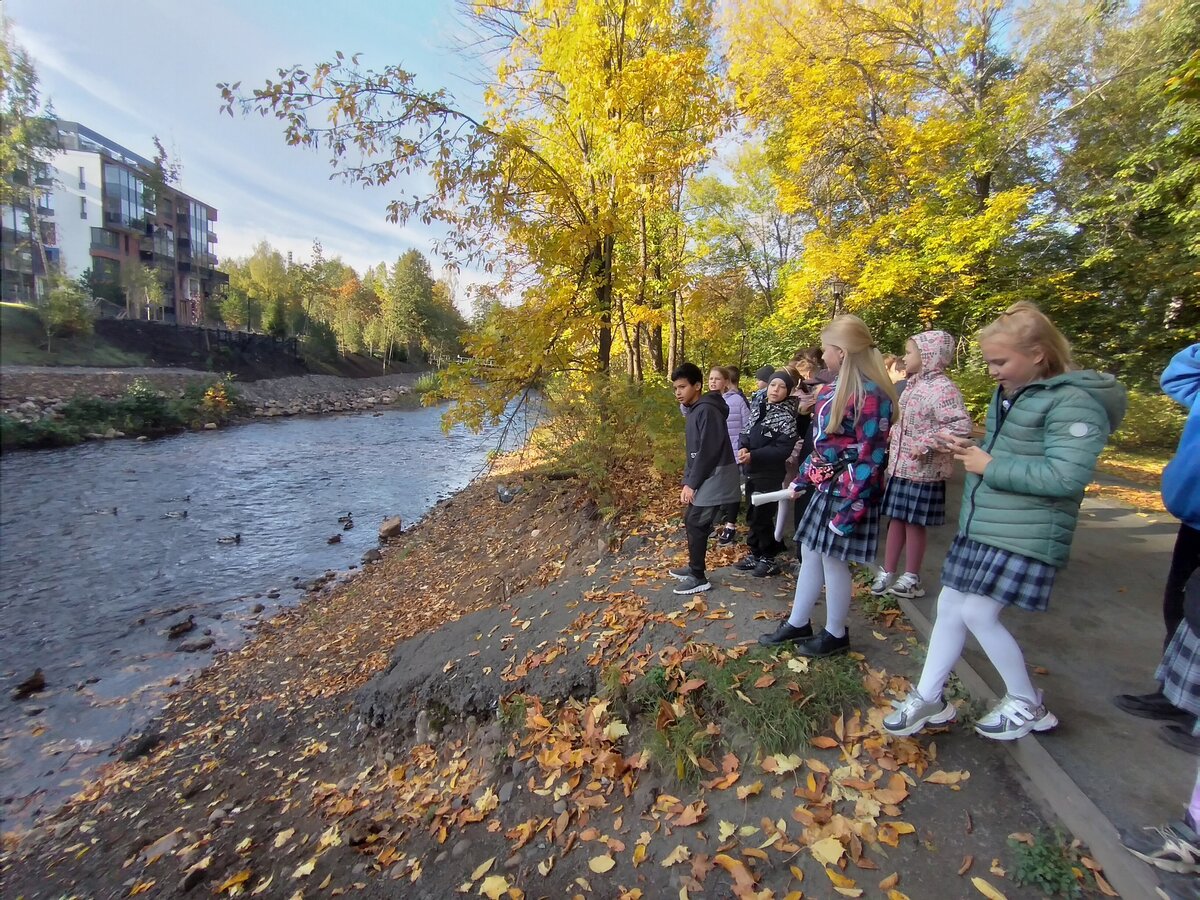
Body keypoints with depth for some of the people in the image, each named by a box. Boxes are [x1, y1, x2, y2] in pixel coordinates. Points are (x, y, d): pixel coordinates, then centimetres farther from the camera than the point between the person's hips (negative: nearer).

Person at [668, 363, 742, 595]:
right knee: (692, 521, 14)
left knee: (696, 524, -5)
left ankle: (699, 578, 6)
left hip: (713, 478, -10)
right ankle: (695, 568, 27)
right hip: (704, 478, 10)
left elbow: (708, 451, -22)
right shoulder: (695, 410, 13)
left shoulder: (707, 410, -18)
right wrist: (687, 482, 12)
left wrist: (691, 484, -17)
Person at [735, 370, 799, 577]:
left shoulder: (786, 415, -10)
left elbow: (783, 449, -17)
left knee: (762, 517, 1)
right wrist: (743, 447, -11)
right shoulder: (758, 406, 9)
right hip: (751, 471, 7)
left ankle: (769, 559, 17)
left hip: (770, 474, -7)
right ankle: (756, 554, 28)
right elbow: (747, 431, 11)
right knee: (752, 515, 14)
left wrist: (753, 456, -21)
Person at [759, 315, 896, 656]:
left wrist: (849, 509, -20)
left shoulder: (870, 395, -20)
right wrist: (802, 479, 20)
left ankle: (835, 635, 27)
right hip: (825, 488, 9)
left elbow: (871, 459, -21)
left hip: (848, 494, -9)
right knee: (811, 555, 16)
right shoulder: (835, 388, 8)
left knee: (833, 561, 5)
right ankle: (797, 624, 31)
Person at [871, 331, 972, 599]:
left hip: (923, 470, -8)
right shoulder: (913, 385, 9)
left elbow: (962, 426, -26)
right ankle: (887, 572, 24)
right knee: (896, 519, 13)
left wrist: (926, 444, -26)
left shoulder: (942, 389, -18)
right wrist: (892, 444, 14)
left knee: (914, 522, 5)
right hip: (900, 466, 8)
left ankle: (911, 578, 22)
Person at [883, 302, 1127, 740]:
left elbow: (1067, 475, -25)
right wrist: (969, 449, 3)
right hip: (980, 524, 9)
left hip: (1024, 535, -9)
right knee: (949, 607, 9)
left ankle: (1028, 705, 22)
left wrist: (990, 466, -18)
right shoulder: (1008, 393, 11)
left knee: (977, 614, -4)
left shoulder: (1073, 401, -15)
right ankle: (928, 699, 22)